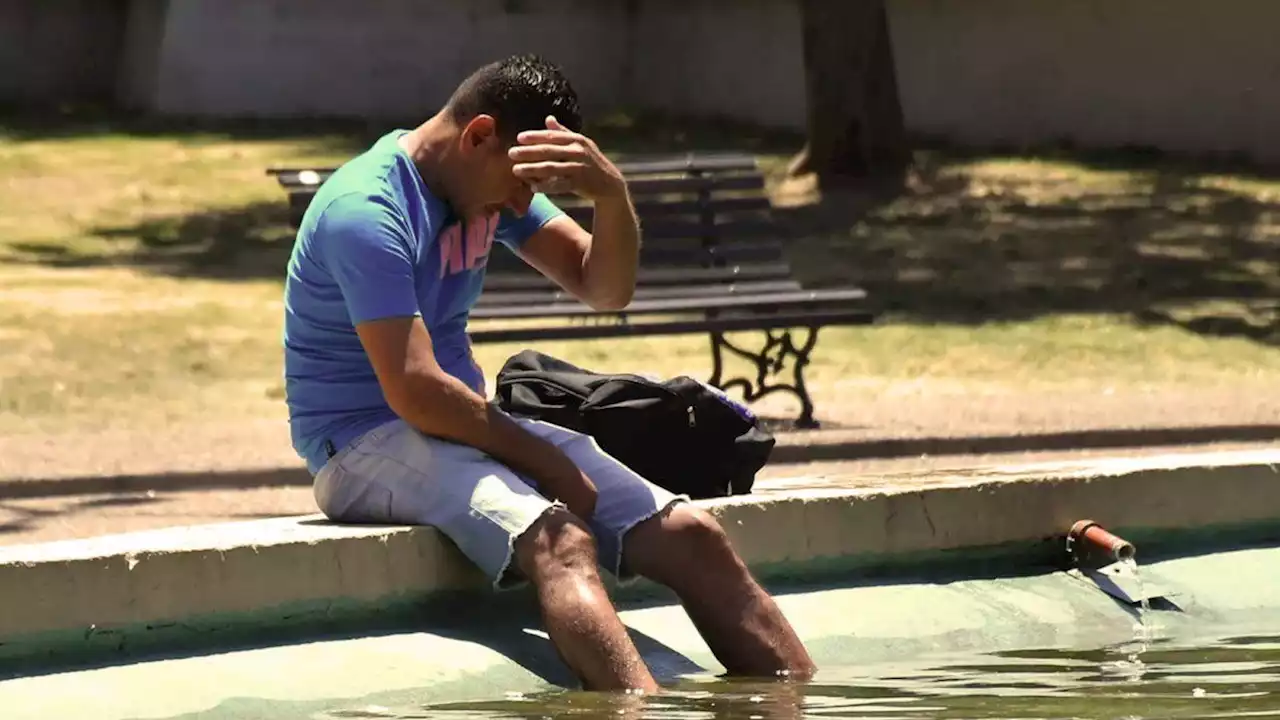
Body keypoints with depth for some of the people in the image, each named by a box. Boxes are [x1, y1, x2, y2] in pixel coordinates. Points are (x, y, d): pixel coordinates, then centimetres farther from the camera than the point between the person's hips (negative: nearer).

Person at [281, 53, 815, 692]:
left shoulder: (494, 188, 10)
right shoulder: (366, 211, -18)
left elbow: (605, 289, 6)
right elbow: (413, 390, -24)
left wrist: (611, 194, -14)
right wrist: (540, 460, -14)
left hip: (464, 426, 9)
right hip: (364, 444, -9)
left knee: (691, 537, -7)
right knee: (560, 541, -36)